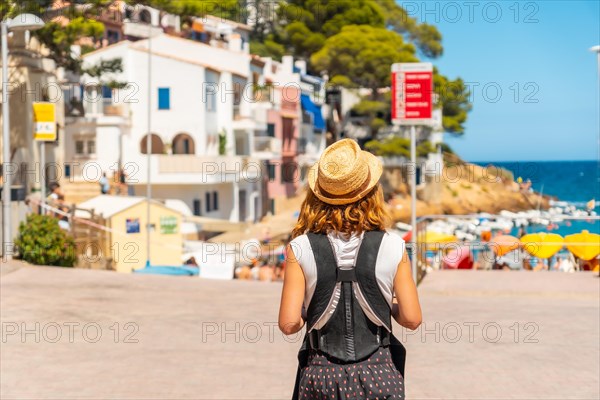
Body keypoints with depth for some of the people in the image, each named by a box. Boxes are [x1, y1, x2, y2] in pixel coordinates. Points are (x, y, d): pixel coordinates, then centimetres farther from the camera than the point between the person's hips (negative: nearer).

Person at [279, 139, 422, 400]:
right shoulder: (393, 247, -6)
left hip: (321, 376, 0)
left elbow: (289, 324, -10)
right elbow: (411, 319, -4)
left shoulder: (300, 249, -7)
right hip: (379, 373, 0)